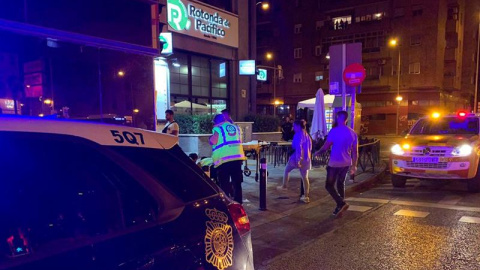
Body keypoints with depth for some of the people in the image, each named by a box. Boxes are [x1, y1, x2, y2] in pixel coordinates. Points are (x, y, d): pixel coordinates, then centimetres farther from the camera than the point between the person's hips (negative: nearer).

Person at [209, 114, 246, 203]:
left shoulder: (217, 128, 1)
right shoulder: (235, 127, 19)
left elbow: (213, 141, -9)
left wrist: (212, 136, 9)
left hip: (224, 158, -5)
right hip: (238, 156, 6)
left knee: (224, 184, 2)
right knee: (237, 183, 14)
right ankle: (238, 203, 20)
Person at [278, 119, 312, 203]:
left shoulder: (298, 135, -12)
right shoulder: (307, 135, 13)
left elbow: (298, 148, -22)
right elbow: (309, 148, 20)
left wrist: (298, 160, -26)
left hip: (297, 158, -7)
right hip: (306, 159, 7)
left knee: (286, 170, 17)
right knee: (305, 177, 7)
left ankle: (284, 186, 27)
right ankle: (306, 196, 8)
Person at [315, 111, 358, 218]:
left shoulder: (334, 131, -13)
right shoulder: (353, 133, 6)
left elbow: (326, 146, -10)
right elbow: (355, 151, 9)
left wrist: (317, 152, 8)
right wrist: (354, 165, 17)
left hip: (334, 163, -6)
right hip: (346, 163, 6)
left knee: (329, 185, 1)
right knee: (340, 184, 18)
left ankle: (341, 204, -14)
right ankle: (340, 207, 20)